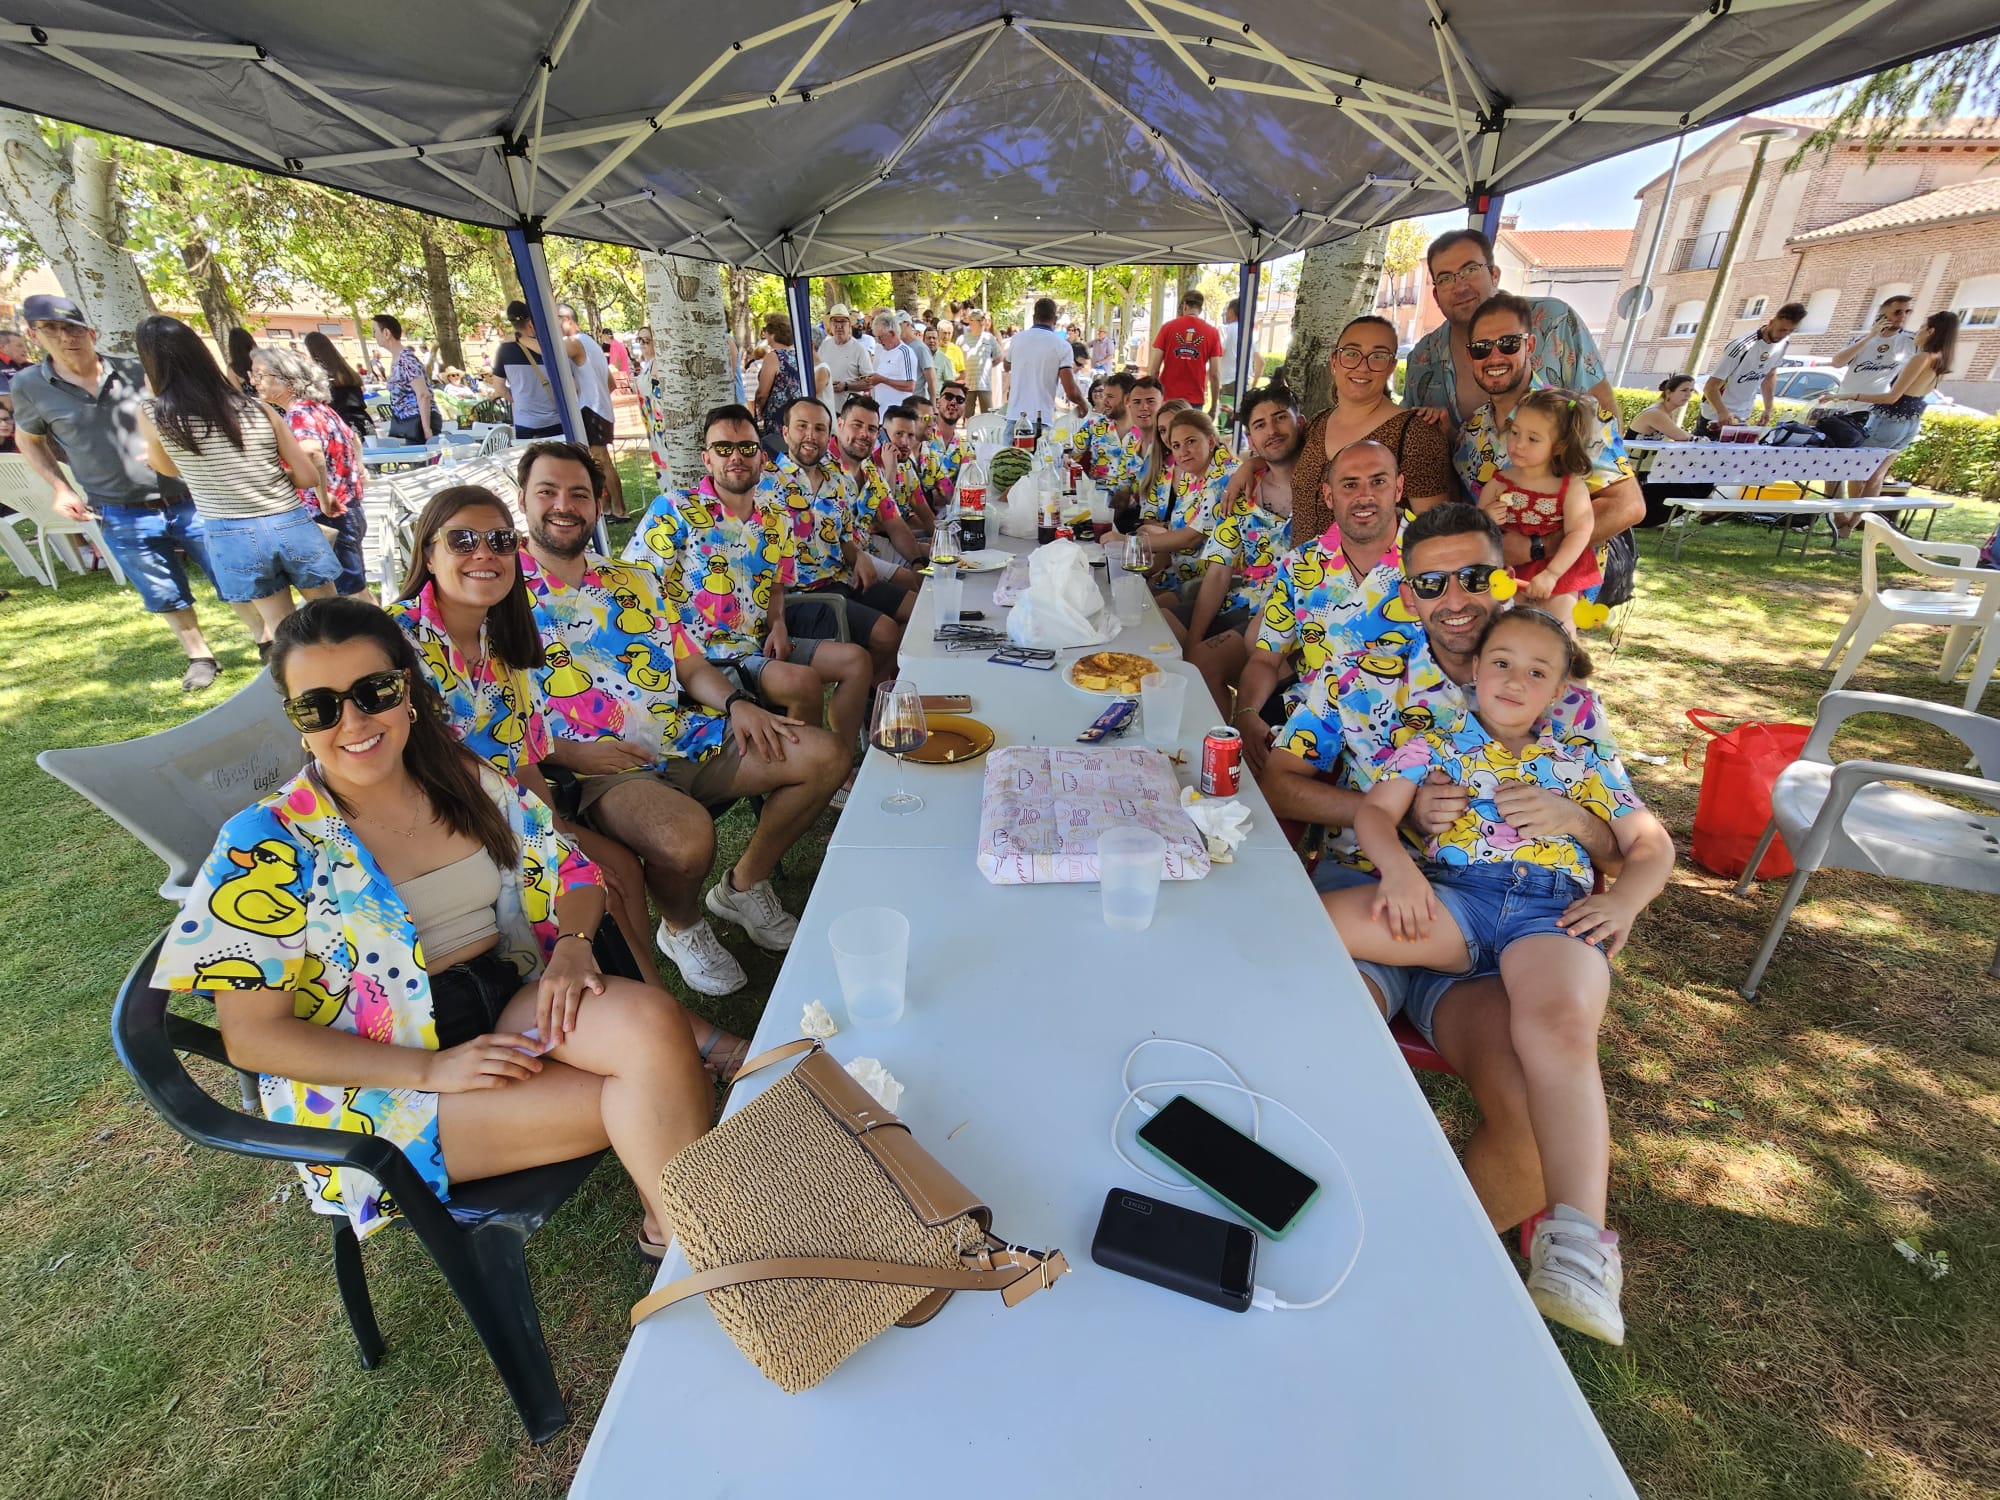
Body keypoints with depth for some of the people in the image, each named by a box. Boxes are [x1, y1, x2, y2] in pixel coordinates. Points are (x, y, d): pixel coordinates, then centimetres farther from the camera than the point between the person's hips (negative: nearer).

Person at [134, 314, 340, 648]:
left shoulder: (152, 415, -3)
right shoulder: (256, 408, 0)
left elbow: (170, 469, 17)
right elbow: (310, 477, -1)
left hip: (233, 538, -1)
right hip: (292, 526, 1)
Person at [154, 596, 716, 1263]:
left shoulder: (472, 782, 3)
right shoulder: (265, 843, -8)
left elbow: (572, 874, 9)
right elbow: (251, 1034, -9)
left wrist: (572, 943, -15)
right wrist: (433, 1068, -19)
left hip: (513, 999, 4)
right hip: (372, 1078, -3)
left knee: (653, 1020, -29)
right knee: (630, 1102, -25)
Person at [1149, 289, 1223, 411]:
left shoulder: (1168, 327, 2)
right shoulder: (1212, 332, 3)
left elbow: (1154, 369, -1)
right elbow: (1215, 374, 0)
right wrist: (1214, 407, 8)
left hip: (1167, 398, 0)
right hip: (1195, 400, 0)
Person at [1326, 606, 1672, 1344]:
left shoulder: (1585, 763, 27)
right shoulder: (1433, 744, 21)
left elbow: (1652, 844, 24)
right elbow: (1374, 810, 8)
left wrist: (1625, 900, 1)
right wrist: (1397, 866, -14)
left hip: (1554, 908, 1)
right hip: (1453, 893, 0)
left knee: (1562, 1028, -33)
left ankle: (1577, 1244, -36)